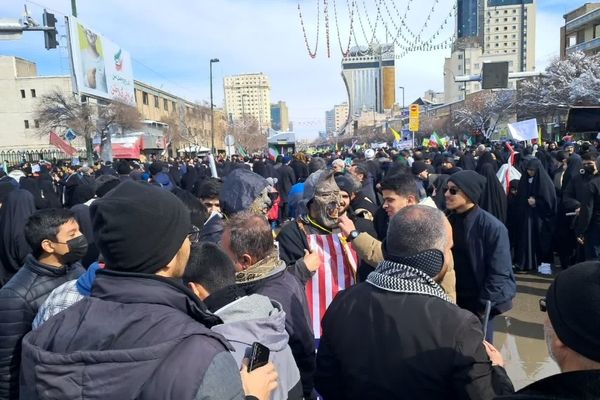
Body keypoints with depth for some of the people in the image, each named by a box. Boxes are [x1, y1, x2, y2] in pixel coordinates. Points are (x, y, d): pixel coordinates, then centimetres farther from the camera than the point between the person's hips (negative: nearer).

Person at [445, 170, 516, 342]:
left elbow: (498, 273, -15)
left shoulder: (491, 227, -16)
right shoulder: (448, 221, 0)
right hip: (454, 301, 5)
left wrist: (482, 307, -12)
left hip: (479, 304, -4)